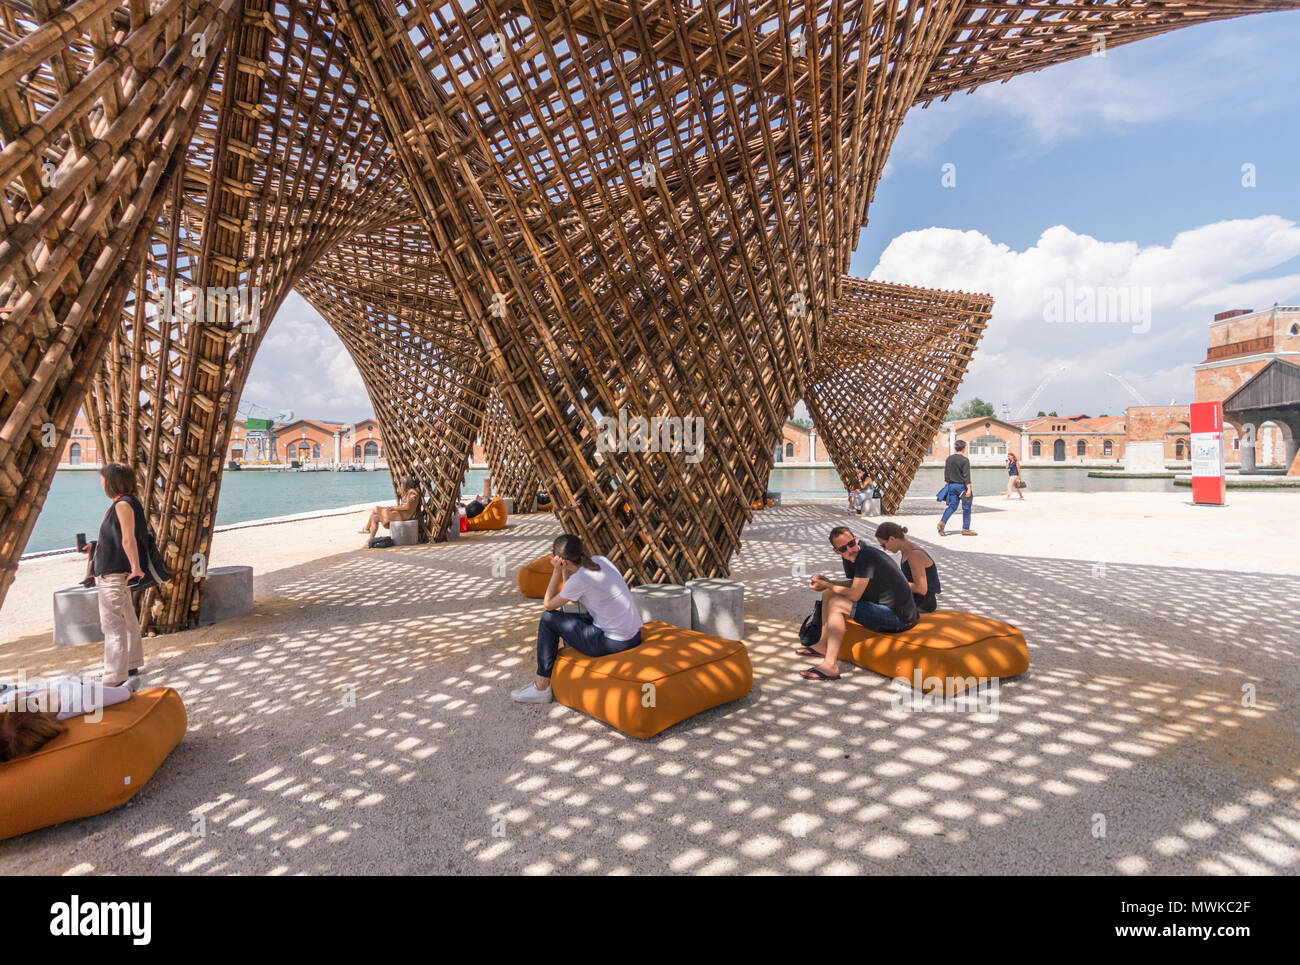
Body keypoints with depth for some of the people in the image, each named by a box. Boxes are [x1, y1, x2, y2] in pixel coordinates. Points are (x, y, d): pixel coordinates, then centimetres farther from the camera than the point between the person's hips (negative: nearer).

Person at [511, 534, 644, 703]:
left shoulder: (578, 579, -19)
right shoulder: (600, 561, 4)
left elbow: (548, 605, -2)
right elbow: (573, 598, 17)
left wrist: (557, 571, -3)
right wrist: (564, 571, 5)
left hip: (614, 643, -8)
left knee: (549, 619, 2)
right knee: (565, 615, 23)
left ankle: (541, 687, 10)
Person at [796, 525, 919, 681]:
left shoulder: (867, 556, -25)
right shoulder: (850, 557, 3)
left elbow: (854, 595, -24)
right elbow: (854, 584, 20)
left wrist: (826, 585, -9)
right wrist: (827, 583, 2)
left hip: (898, 618, -10)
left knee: (835, 604, -19)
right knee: (829, 594, 13)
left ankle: (830, 665, -21)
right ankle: (823, 645, 23)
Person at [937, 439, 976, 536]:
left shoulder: (948, 459, 5)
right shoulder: (965, 460, -12)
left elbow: (946, 474, 9)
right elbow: (966, 476, -14)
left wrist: (947, 484, 17)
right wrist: (968, 489, -13)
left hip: (951, 485, 5)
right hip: (962, 486, -5)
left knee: (952, 506, 8)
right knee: (966, 507, 6)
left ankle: (942, 522, -14)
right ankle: (965, 529, 10)